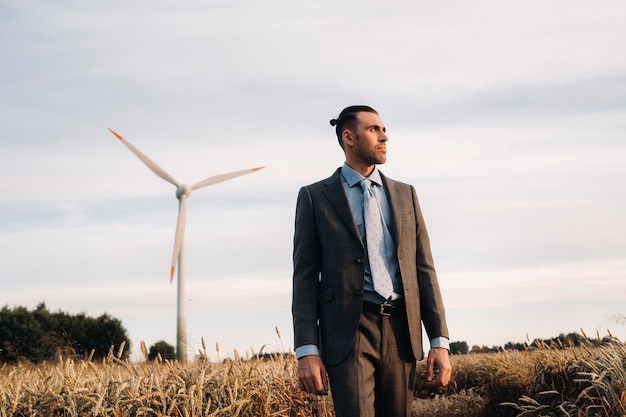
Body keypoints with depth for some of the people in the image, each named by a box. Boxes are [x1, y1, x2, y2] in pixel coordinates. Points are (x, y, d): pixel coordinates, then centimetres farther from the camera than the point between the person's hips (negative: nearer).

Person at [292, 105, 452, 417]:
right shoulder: (315, 197, 4)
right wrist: (306, 351, -9)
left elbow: (423, 269, 11)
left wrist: (440, 342, 3)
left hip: (399, 331, 4)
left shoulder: (405, 195, 15)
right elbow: (305, 277, 0)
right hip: (348, 332, -4)